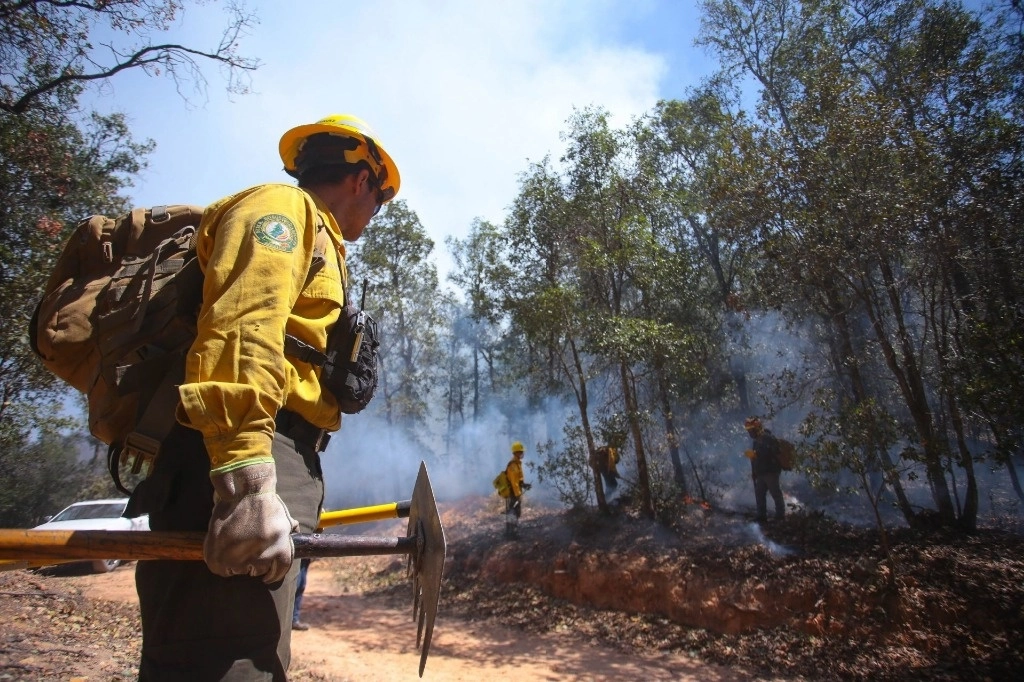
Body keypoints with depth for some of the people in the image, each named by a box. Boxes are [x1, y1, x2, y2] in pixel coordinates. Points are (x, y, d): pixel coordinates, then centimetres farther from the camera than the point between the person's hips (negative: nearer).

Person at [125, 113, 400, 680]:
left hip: (263, 474, 10)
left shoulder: (308, 237, 30)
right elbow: (242, 329, -18)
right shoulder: (282, 206, 2)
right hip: (235, 470, -10)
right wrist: (246, 481, -28)